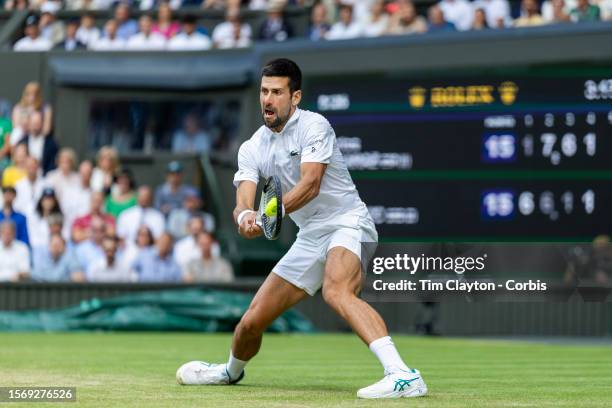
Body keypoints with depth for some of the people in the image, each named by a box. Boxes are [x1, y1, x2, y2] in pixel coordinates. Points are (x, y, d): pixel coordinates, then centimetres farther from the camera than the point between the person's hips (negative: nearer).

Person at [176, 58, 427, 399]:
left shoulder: (313, 125, -12)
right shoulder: (252, 149, 7)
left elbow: (311, 183, -25)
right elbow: (243, 201, -6)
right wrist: (245, 217, -32)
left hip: (347, 223, -7)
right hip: (310, 238, 7)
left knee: (336, 291, -39)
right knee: (252, 321, 9)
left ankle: (403, 376, -52)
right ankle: (232, 371, 45)